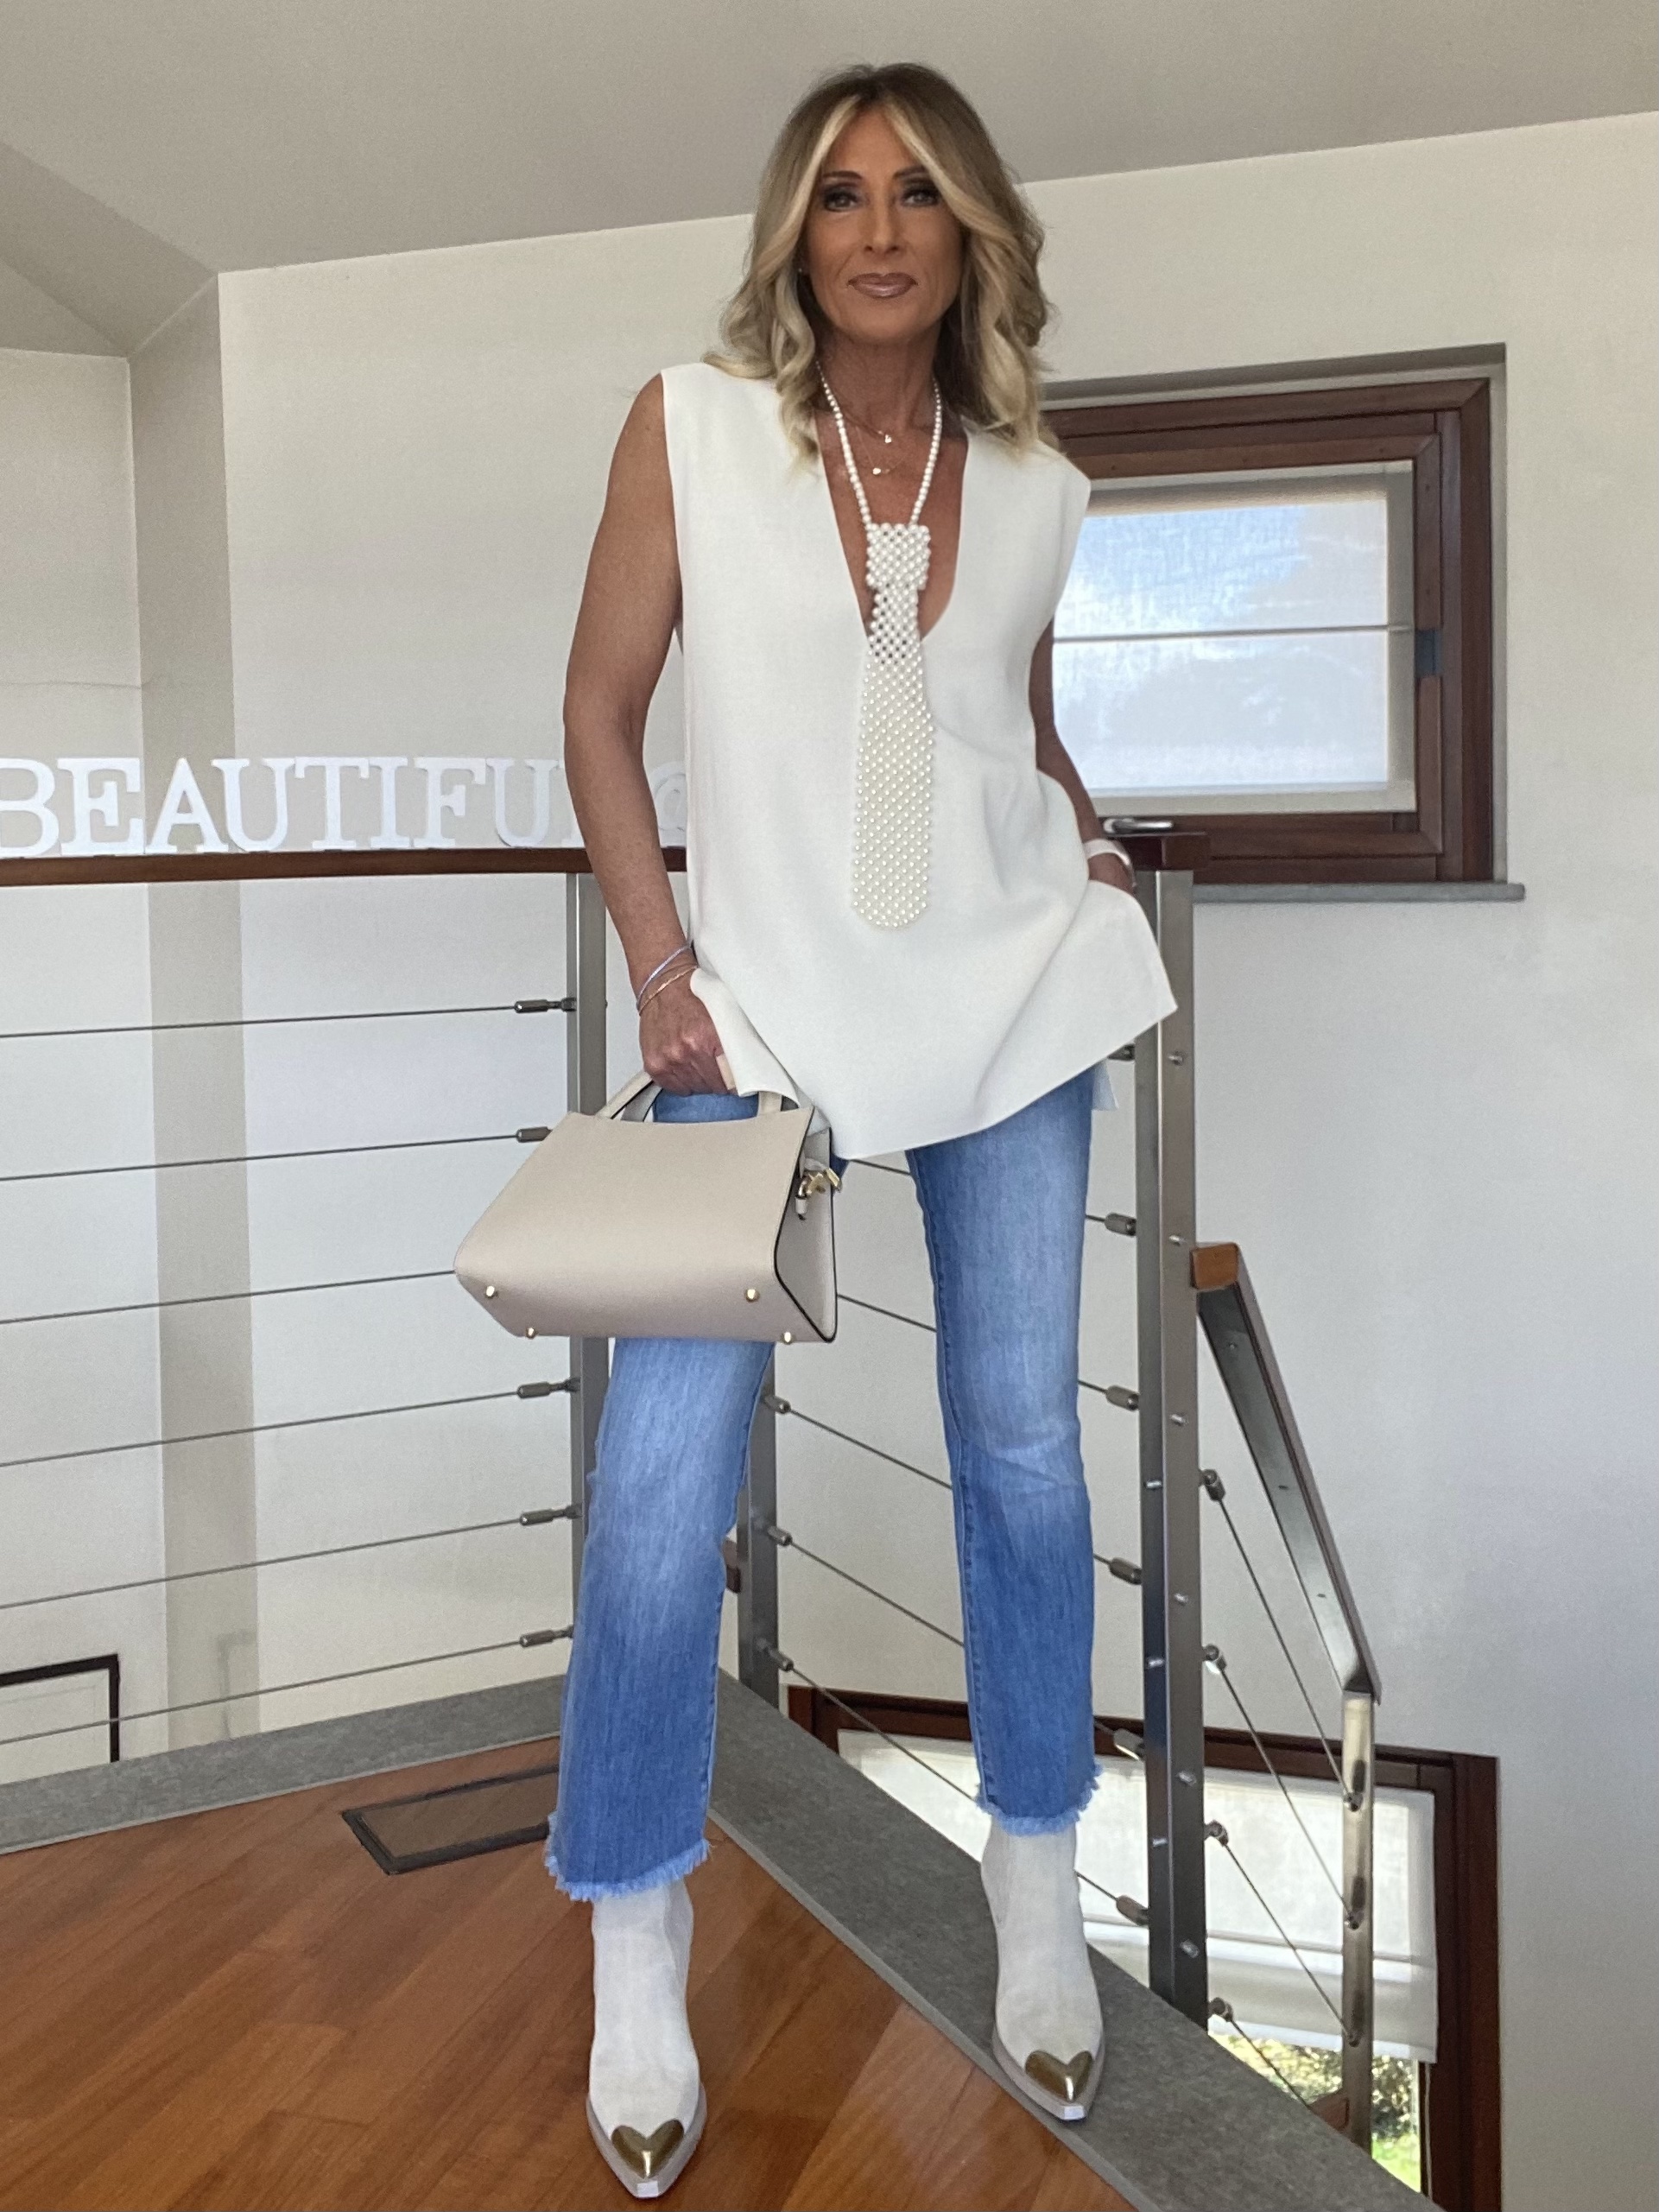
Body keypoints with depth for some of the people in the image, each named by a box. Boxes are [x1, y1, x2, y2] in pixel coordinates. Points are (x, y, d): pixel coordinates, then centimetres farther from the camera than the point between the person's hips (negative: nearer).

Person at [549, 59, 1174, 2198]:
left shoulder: (1032, 487, 7)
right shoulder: (691, 424, -2)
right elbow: (599, 709, -1)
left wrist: (1092, 848, 2)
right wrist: (663, 970, -9)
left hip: (1013, 990, 3)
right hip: (762, 999, -2)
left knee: (1023, 1445, 8)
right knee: (665, 1470, -7)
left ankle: (1037, 1875, 29)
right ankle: (635, 1933, 15)